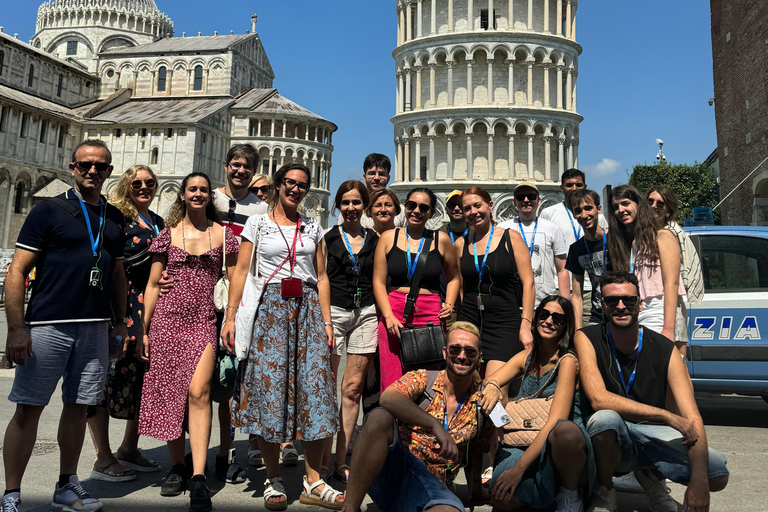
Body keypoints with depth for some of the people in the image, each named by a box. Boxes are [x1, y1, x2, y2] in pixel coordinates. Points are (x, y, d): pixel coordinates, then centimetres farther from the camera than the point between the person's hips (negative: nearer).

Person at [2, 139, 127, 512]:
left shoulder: (115, 218, 14)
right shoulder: (49, 210, -2)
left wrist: (120, 323, 15)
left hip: (96, 327, 5)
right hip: (48, 325, -4)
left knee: (78, 406, 11)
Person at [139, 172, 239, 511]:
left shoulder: (223, 234, 7)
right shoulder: (168, 234, 9)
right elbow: (153, 284, 10)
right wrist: (145, 329, 5)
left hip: (204, 322, -2)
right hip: (167, 319, 2)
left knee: (198, 392, -14)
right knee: (169, 393, 5)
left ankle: (198, 477, -14)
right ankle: (177, 466, 20)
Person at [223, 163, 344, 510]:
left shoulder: (313, 228, 16)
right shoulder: (257, 224, 9)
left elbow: (322, 277, 13)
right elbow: (241, 272, 4)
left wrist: (326, 321, 5)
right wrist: (230, 316, -5)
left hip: (307, 308, 2)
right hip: (269, 308, -2)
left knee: (314, 386, -6)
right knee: (269, 385, -5)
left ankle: (313, 482, 1)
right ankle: (273, 480, 7)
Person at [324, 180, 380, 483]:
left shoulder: (374, 240, 12)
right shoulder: (328, 238, 5)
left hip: (366, 314, 2)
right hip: (333, 312, -2)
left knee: (352, 388, 2)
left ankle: (341, 461, 10)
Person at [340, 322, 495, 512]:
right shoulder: (422, 379, -1)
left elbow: (476, 452, 23)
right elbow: (387, 398, -23)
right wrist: (435, 425, -32)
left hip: (431, 484, 1)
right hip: (392, 466, -1)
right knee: (380, 416, -32)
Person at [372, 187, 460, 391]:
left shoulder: (441, 240, 8)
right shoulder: (388, 238, 7)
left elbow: (453, 277, 20)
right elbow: (379, 281, 5)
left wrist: (449, 304, 3)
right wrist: (388, 316, -6)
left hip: (430, 315, 0)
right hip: (394, 314, 0)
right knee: (392, 381, -2)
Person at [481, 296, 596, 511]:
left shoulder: (567, 361, -9)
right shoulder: (527, 357, 10)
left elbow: (556, 421, -18)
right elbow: (486, 382, 6)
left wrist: (519, 468, -26)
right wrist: (491, 385, -21)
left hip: (564, 445, -3)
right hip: (528, 444, 3)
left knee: (564, 431, -40)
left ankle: (569, 494, -11)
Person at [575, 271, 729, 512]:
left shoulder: (664, 350, -9)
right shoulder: (588, 339, -13)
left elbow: (692, 419, -15)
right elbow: (598, 399, -26)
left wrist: (699, 480, -31)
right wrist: (667, 416, -26)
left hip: (652, 434, 2)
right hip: (608, 438, -2)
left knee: (717, 472, -21)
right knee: (605, 418, -37)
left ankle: (650, 475, 12)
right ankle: (604, 491, -6)